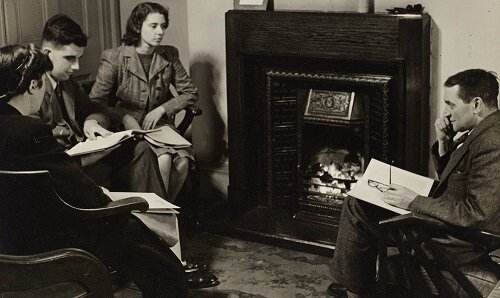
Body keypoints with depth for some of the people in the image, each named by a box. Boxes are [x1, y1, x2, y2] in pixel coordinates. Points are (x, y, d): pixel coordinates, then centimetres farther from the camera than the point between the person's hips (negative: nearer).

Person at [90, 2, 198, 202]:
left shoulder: (169, 56, 7)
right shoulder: (115, 58, -5)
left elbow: (190, 93, 10)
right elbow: (95, 101, -7)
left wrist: (162, 109, -5)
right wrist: (124, 119, -21)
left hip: (159, 125, 4)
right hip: (127, 128, -3)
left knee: (182, 161, -27)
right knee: (163, 159, -31)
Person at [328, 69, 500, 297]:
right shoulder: (479, 133, 7)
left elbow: (476, 215, -29)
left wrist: (414, 202, -22)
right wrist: (444, 143, 0)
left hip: (460, 243, -10)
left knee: (356, 210, -7)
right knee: (356, 204, 14)